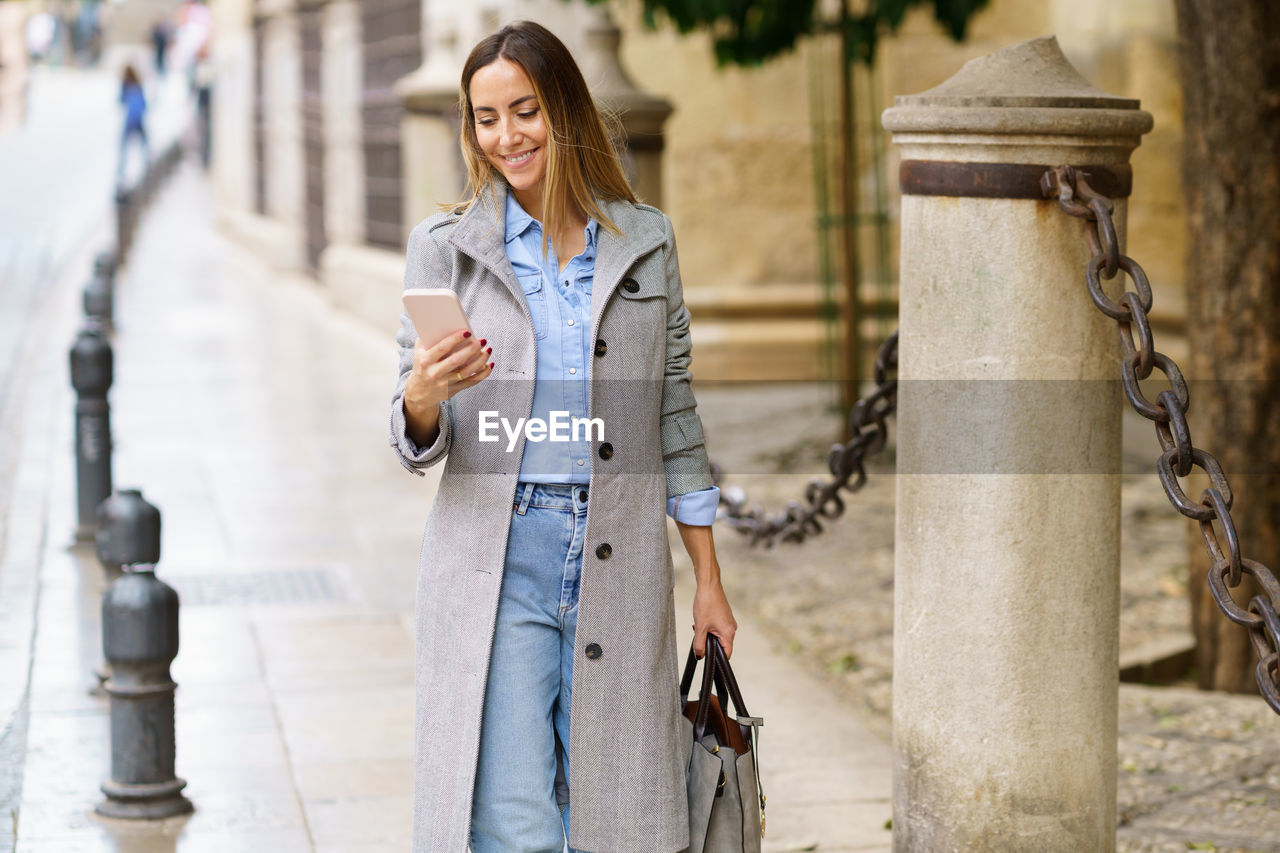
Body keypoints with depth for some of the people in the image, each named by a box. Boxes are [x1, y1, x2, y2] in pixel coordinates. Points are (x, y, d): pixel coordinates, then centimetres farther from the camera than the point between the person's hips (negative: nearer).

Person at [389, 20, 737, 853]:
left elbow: (675, 416, 12)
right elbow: (416, 440, 1)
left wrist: (709, 580, 11)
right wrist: (423, 395, -23)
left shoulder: (645, 242, 8)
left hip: (620, 564, 2)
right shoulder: (447, 247, 3)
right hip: (498, 567, -2)